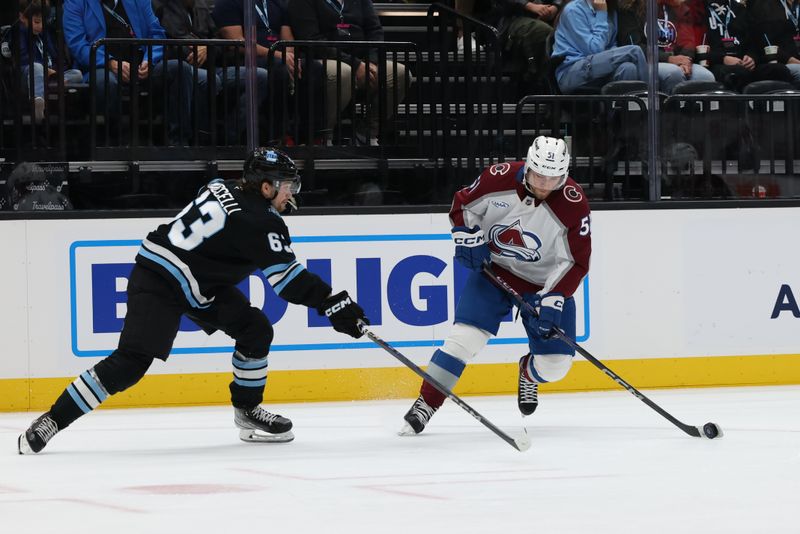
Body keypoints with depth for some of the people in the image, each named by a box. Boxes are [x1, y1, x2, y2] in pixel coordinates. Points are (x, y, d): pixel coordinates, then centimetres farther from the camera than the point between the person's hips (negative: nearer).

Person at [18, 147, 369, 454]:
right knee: (130, 363, -18)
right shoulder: (260, 222, -20)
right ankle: (53, 420, -14)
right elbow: (288, 280, -18)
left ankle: (247, 410, 17)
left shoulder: (225, 190, 4)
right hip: (157, 284, -10)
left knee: (256, 329, 5)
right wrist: (334, 304, -13)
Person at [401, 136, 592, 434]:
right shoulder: (500, 179, -18)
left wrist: (553, 300, -25)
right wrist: (468, 239, -13)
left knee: (555, 365, -5)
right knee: (465, 336, -17)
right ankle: (425, 405, -9)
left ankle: (528, 372, 32)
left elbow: (576, 262, -16)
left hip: (545, 283, 0)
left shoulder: (573, 205, -21)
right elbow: (462, 205, 1)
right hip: (493, 268, 0)